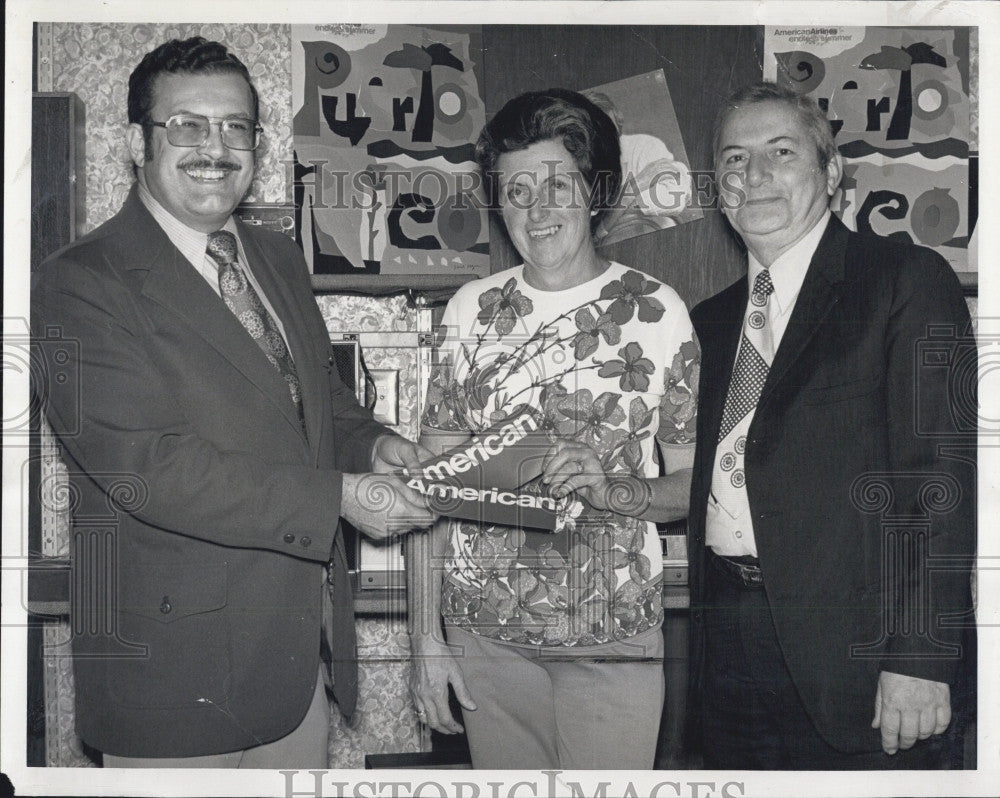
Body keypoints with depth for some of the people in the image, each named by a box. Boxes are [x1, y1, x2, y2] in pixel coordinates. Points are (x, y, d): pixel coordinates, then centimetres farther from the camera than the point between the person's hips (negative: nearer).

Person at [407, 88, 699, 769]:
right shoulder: (472, 310, 4)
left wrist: (611, 491, -19)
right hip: (485, 631, 2)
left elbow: (696, 479, 1)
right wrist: (426, 636, 1)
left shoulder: (654, 309, -2)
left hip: (613, 637, -2)